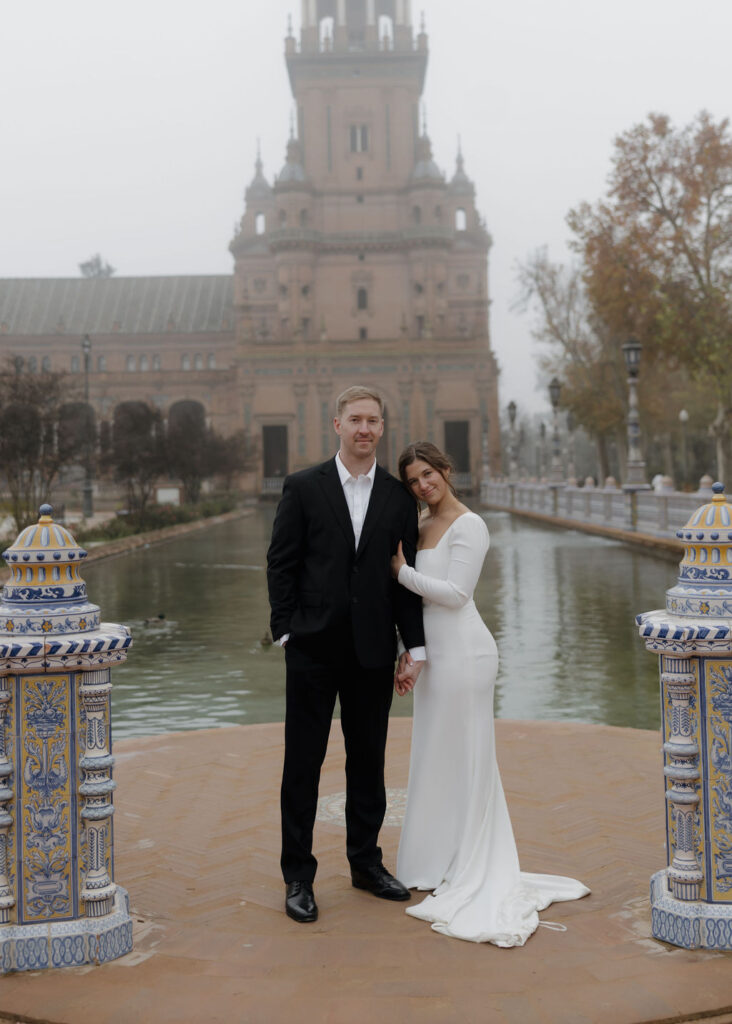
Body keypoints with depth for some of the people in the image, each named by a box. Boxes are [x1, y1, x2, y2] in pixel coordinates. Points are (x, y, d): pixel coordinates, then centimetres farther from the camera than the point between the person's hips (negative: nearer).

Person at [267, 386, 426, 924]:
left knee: (369, 762, 13)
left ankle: (366, 862, 28)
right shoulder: (303, 487, 0)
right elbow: (281, 564, 0)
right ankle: (298, 876, 15)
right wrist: (286, 632, -6)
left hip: (373, 651, 3)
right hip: (314, 648, -2)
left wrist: (416, 644, 2)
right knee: (303, 763, 4)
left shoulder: (400, 497, 6)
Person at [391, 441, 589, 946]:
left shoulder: (469, 525, -11)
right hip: (435, 653, 8)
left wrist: (402, 572, -10)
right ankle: (442, 864, 25)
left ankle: (464, 870, 11)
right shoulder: (420, 527, 13)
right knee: (439, 757, 14)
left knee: (460, 757, 0)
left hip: (462, 652, -8)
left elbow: (455, 594, -18)